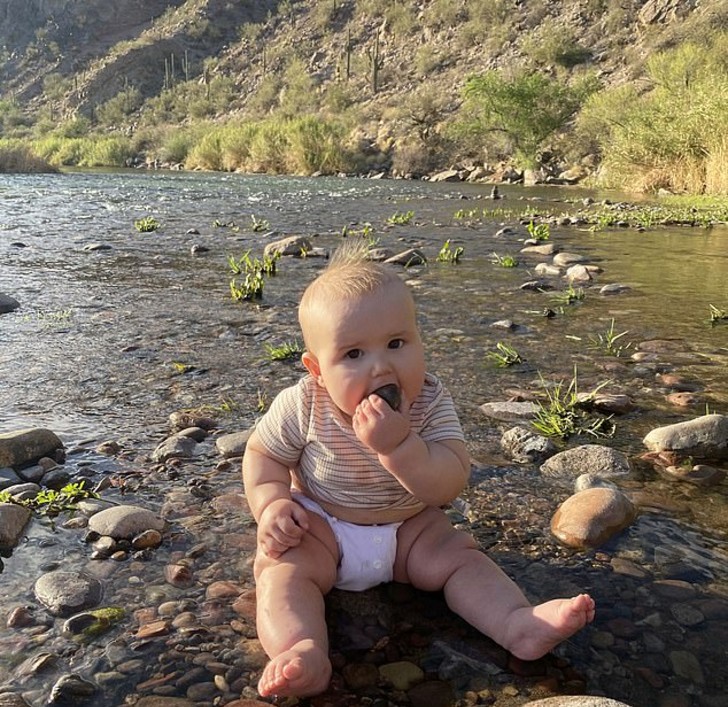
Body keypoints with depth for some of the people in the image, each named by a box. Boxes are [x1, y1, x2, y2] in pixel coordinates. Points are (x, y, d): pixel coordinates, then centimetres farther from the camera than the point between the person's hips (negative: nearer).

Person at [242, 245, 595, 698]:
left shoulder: (431, 405, -18)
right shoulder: (303, 407, -19)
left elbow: (449, 486, -29)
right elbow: (263, 453, -3)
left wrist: (397, 444, -45)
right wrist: (271, 504, -22)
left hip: (409, 527, 2)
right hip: (318, 528, -2)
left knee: (459, 556, -13)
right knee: (283, 570, -27)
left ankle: (519, 623, -18)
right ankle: (303, 654, -47)